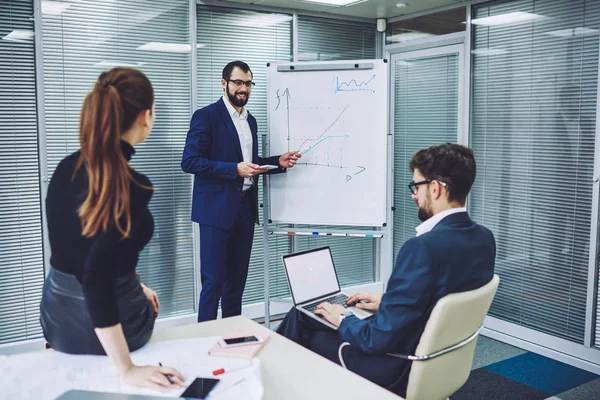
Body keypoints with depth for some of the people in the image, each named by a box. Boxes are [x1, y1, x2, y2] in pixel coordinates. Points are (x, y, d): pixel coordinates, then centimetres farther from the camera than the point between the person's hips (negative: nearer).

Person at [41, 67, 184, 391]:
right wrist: (126, 370, -32)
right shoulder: (131, 185, -29)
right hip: (106, 322, -6)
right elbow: (97, 277, -36)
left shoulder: (67, 166, -4)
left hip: (58, 310, 6)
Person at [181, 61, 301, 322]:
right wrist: (235, 169, -22)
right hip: (217, 209, -7)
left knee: (237, 280, 13)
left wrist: (278, 162, 5)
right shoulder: (206, 116, -8)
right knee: (213, 281, -3)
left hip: (245, 208, 7)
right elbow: (189, 161, -16)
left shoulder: (250, 120, 15)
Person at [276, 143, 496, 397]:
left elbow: (380, 338, -27)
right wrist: (386, 302, 12)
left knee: (300, 319, 15)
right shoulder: (484, 239, -4)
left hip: (396, 371, -8)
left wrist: (343, 319, -8)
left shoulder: (424, 247, -31)